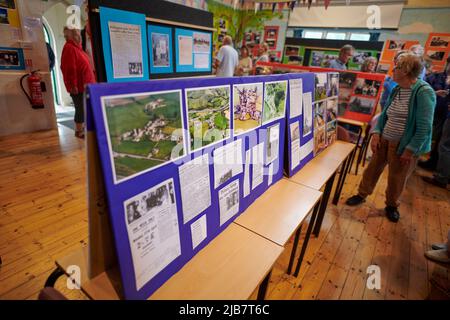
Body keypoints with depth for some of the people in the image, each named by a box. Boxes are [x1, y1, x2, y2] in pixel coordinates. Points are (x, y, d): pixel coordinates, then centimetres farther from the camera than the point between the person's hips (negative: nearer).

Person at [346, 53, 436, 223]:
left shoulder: (424, 92, -17)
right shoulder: (396, 90, 4)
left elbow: (424, 127, -19)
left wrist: (410, 150, -20)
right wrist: (376, 134, -3)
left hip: (403, 145, -5)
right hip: (384, 140, 6)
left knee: (397, 179, 10)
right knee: (372, 168, 14)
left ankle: (391, 205, 33)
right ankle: (362, 194, 33)